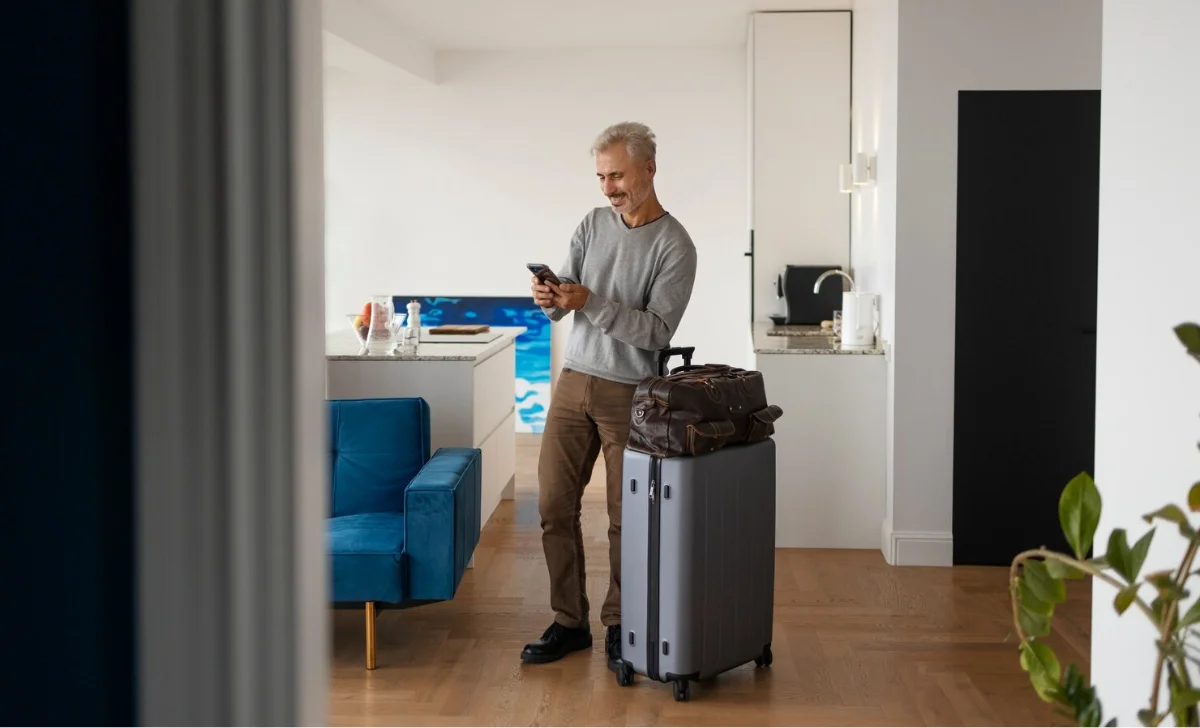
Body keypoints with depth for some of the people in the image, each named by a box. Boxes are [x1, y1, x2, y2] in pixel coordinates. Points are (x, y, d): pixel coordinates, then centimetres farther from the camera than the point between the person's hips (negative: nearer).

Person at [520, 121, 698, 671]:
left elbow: (656, 331, -16)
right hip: (574, 381, 5)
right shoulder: (593, 225, 8)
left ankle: (619, 625, 17)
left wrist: (590, 303, -25)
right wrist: (549, 301, -15)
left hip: (630, 394, -5)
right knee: (554, 504, 4)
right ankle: (569, 621, 15)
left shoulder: (674, 246, -9)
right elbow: (562, 305, 8)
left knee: (625, 517, 2)